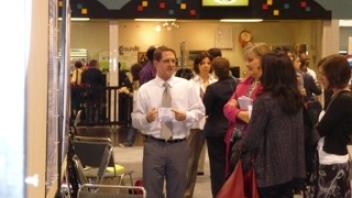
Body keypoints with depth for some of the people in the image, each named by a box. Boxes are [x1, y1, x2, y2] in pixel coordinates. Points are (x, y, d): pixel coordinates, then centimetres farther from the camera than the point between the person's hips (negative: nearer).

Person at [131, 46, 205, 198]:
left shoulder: (186, 86, 5)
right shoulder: (145, 89, 1)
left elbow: (199, 111, 6)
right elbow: (135, 120, 0)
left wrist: (186, 116, -14)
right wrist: (146, 118, -21)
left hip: (179, 146, 1)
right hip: (153, 146, -1)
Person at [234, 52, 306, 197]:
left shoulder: (264, 101, -18)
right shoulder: (296, 99, 3)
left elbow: (252, 139, -14)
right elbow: (300, 135, 8)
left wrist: (238, 147, 4)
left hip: (269, 169, -6)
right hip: (291, 168, 6)